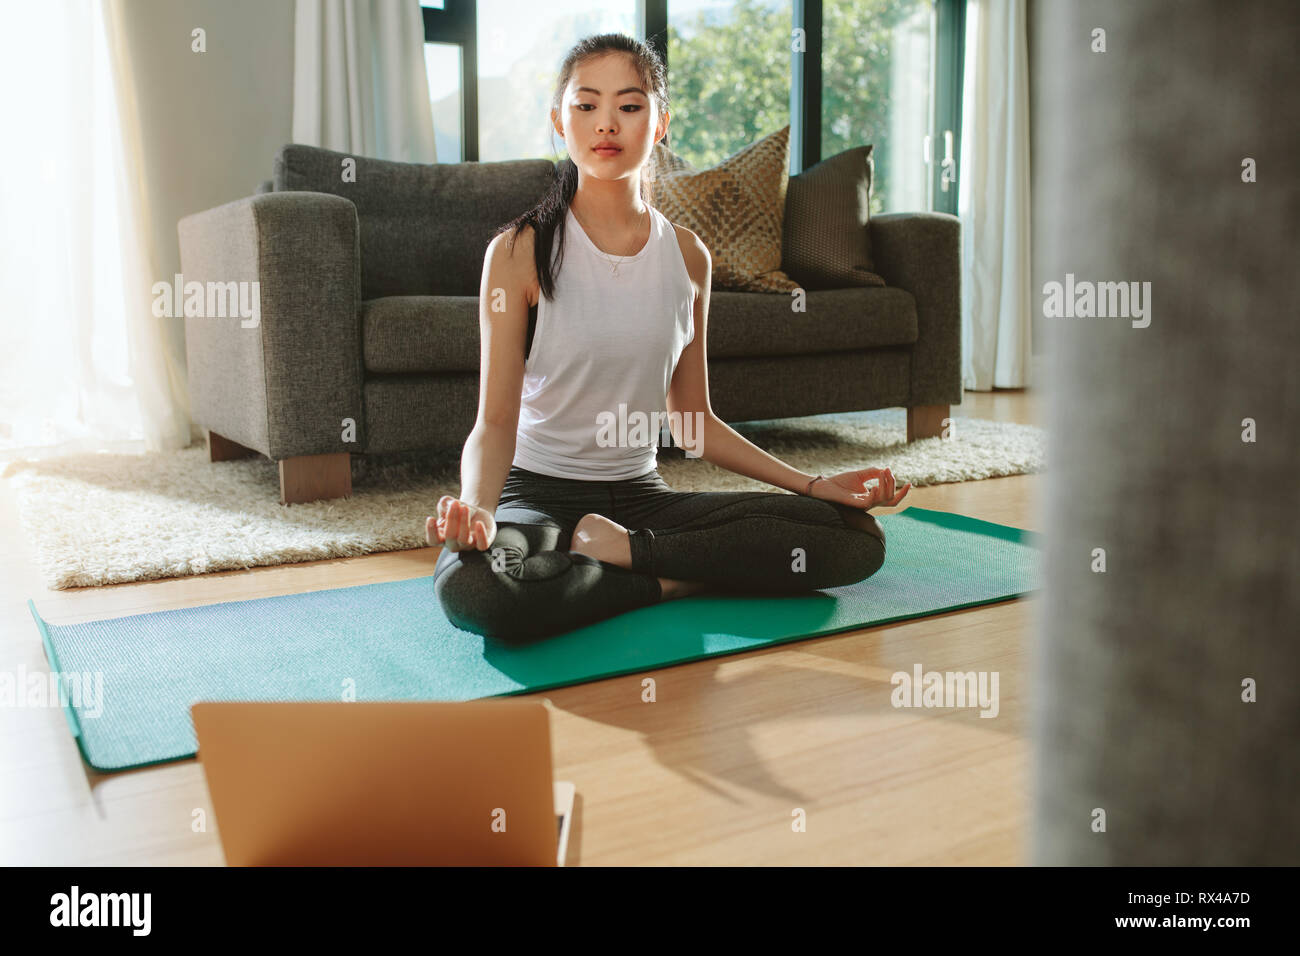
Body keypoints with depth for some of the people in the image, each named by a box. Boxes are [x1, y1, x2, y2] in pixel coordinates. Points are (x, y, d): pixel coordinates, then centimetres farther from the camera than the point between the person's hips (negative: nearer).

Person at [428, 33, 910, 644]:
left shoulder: (688, 256, 5)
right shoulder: (520, 251, -7)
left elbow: (692, 419, 11)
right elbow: (495, 419, -12)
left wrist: (813, 485, 6)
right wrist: (476, 506, -33)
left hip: (640, 496, 4)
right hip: (538, 494, -3)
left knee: (860, 537, -13)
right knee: (467, 587, -40)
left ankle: (628, 549, -13)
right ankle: (671, 582, -15)